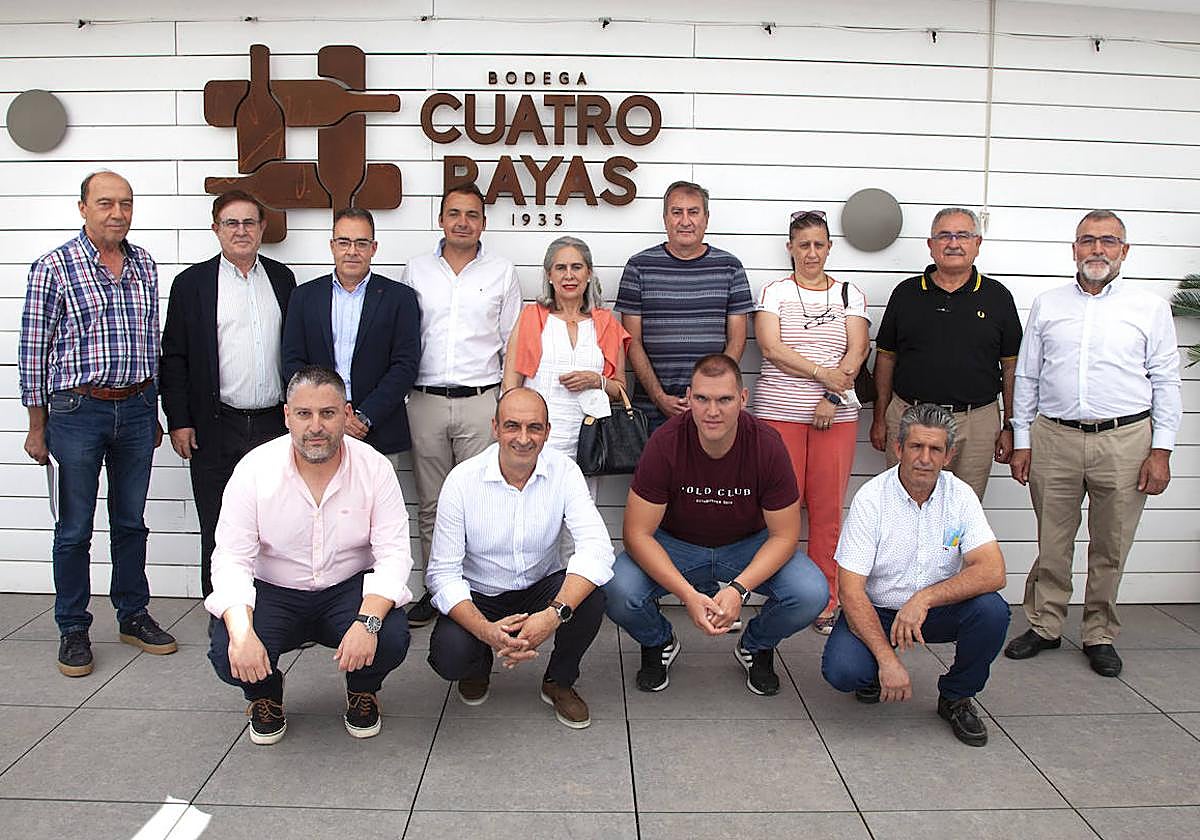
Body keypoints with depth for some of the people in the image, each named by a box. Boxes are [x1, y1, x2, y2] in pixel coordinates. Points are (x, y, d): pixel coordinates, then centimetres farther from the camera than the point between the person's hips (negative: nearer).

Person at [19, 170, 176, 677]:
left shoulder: (144, 265, 7)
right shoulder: (53, 268, -7)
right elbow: (33, 351, -5)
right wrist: (37, 426, -4)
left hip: (136, 409, 4)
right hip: (78, 410, -4)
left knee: (131, 521, 14)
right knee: (75, 529, 6)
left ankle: (133, 616, 28)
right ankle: (73, 630, 20)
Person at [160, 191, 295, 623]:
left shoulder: (282, 277, 10)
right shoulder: (192, 282, 2)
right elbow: (173, 357, 1)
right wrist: (178, 421, -4)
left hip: (274, 424, 2)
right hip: (216, 428, -2)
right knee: (217, 530, 6)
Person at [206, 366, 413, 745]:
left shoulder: (375, 468, -11)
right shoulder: (254, 469, -11)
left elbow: (394, 555, -15)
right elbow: (231, 560, -14)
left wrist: (368, 622, -33)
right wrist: (242, 634, -31)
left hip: (350, 588, 0)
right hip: (273, 593, 0)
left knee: (391, 639, -28)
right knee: (229, 654, -26)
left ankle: (362, 692, 11)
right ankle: (265, 693, 14)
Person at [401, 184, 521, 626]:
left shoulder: (502, 272, 5)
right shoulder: (416, 270, 8)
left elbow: (512, 342, 7)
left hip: (481, 403, -2)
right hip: (426, 402, 2)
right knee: (431, 505, 9)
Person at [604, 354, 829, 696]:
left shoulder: (767, 445, -22)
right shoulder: (665, 444, -24)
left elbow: (784, 535, -14)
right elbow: (637, 533, -21)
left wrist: (739, 589, -29)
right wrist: (688, 595, -33)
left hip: (748, 544, 1)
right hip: (675, 543, -1)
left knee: (812, 594, -25)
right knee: (618, 591, -29)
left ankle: (756, 646, 11)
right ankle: (658, 644, 9)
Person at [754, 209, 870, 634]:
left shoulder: (849, 293, 13)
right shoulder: (774, 292, 8)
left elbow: (858, 349, 3)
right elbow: (771, 348, -5)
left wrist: (833, 396, -11)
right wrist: (822, 373, -14)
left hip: (837, 412, 1)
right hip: (780, 410, -1)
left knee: (828, 507, 1)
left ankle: (826, 603, 10)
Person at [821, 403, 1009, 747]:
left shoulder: (960, 496, -9)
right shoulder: (871, 498, -17)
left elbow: (993, 571, -20)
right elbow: (851, 590, -20)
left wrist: (925, 597, -33)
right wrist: (887, 658, -29)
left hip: (938, 609, 3)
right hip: (876, 610, -2)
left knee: (992, 610, -27)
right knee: (842, 670, -29)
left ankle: (956, 697, 1)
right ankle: (876, 674, 11)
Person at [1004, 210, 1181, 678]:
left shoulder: (1150, 307, 6)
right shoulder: (1047, 306, 10)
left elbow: (1166, 382, 5)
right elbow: (1026, 377, 12)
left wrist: (1161, 450, -2)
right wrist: (1022, 441, 7)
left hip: (1123, 439, -1)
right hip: (1054, 438, 1)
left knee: (1110, 548, 7)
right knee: (1051, 543, 7)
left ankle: (1100, 635, 22)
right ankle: (1044, 626, 22)